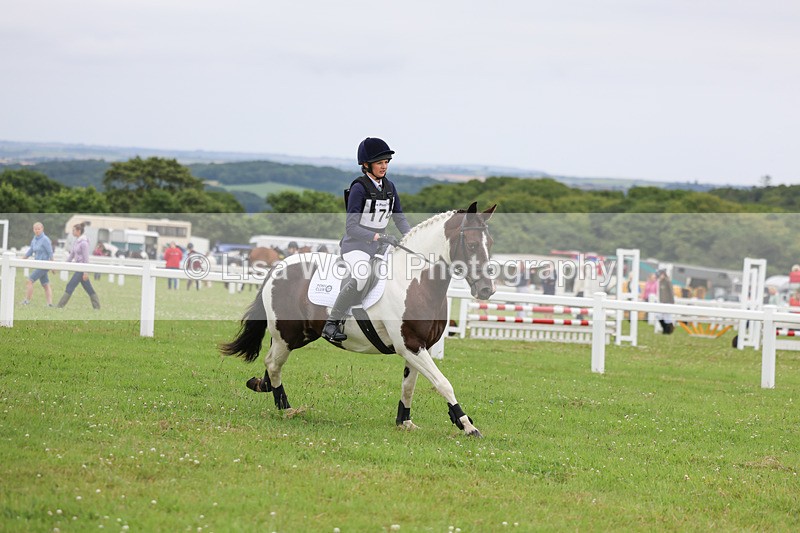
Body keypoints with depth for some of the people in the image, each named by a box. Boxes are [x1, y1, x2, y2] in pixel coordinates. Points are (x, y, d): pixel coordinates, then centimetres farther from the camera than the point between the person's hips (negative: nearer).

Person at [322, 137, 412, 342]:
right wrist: (379, 237, -29)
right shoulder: (359, 188, -14)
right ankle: (331, 323, -26)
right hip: (356, 244, -8)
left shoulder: (389, 187, 8)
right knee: (361, 275, -34)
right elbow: (351, 227, -19)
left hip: (379, 245, 8)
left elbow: (399, 218, 15)